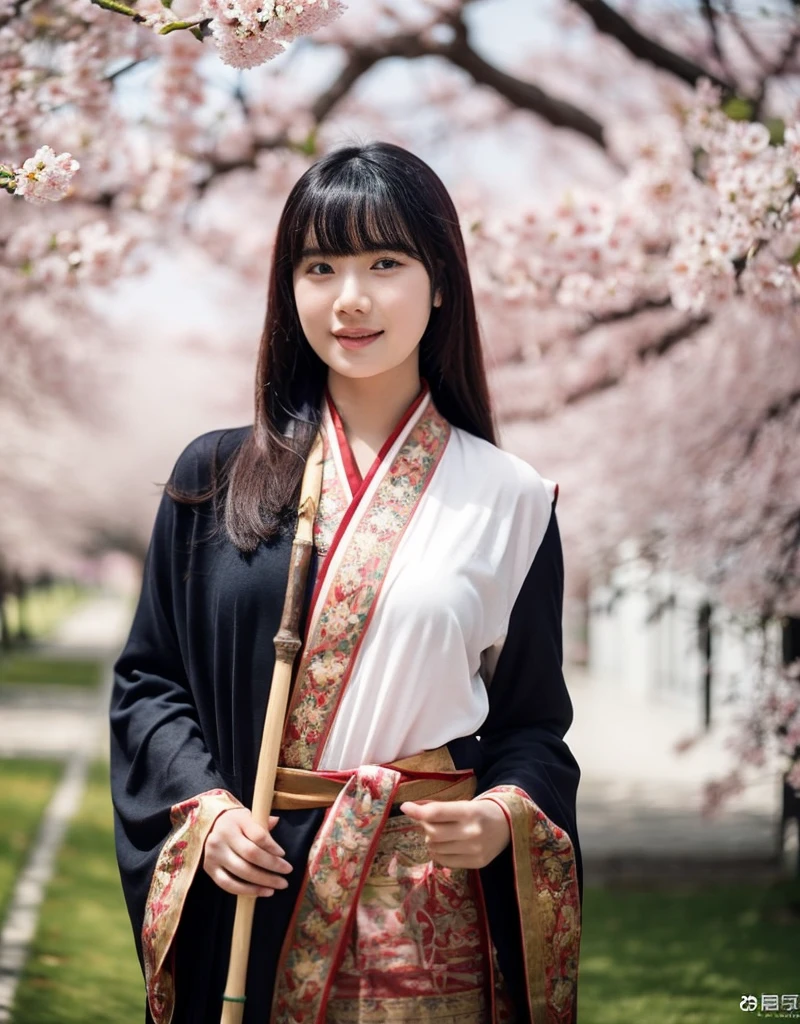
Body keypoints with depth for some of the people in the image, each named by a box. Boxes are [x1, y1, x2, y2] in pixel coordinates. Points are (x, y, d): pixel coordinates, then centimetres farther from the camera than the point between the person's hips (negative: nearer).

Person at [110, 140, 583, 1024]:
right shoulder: (215, 476, 4)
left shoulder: (507, 500, 1)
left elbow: (534, 719, 5)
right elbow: (149, 677, 7)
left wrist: (503, 815, -14)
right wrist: (201, 807, -9)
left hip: (432, 906, -1)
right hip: (245, 898, 1)